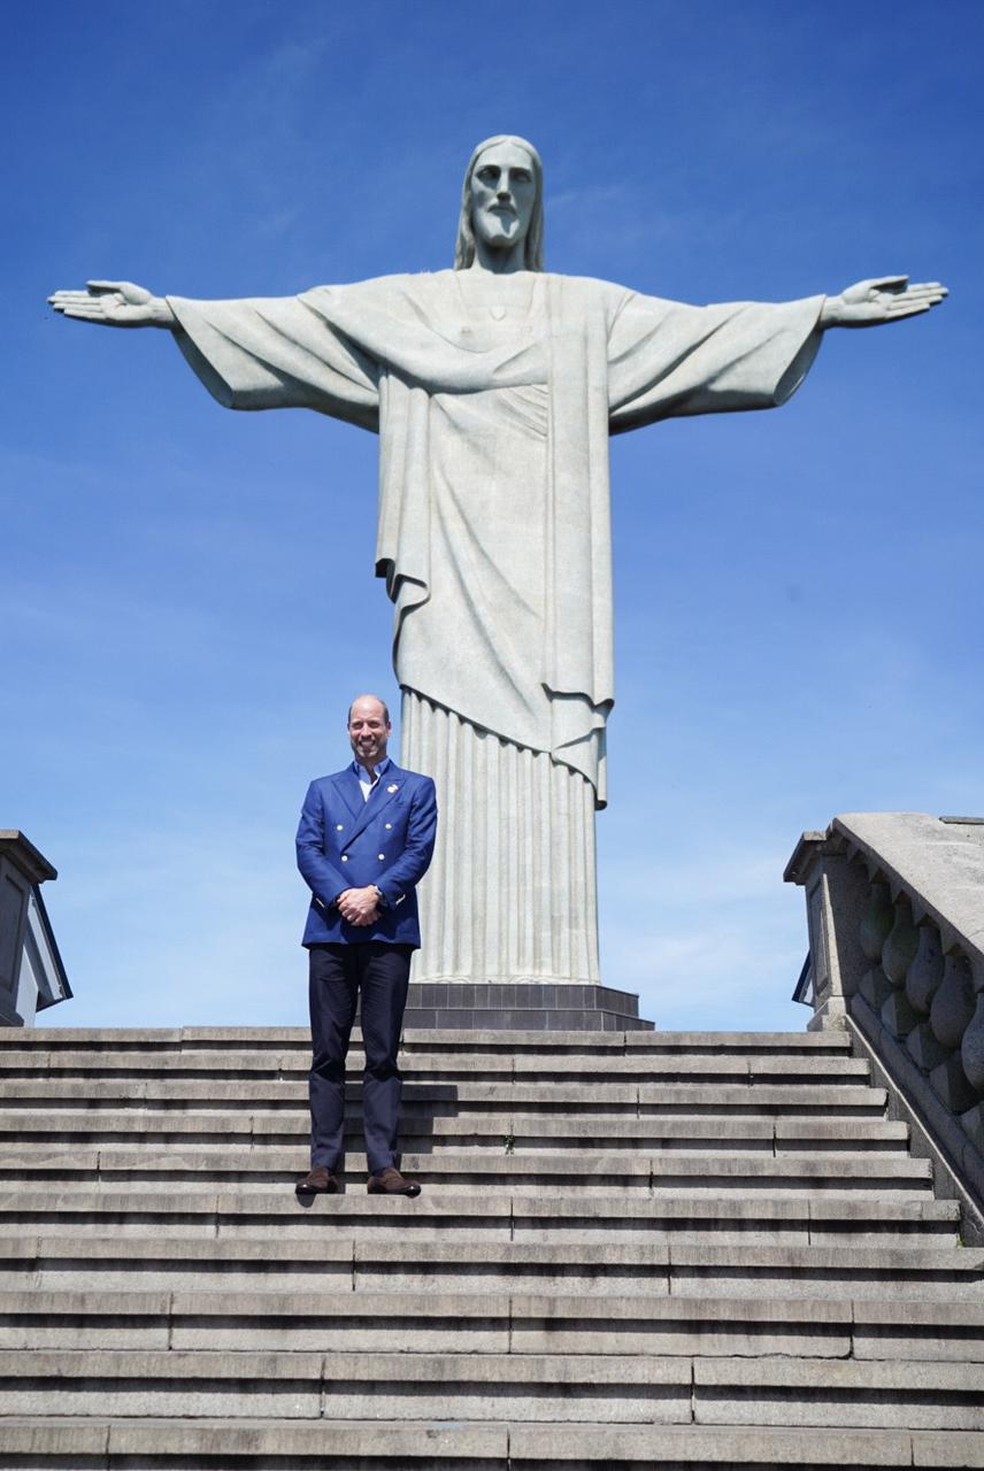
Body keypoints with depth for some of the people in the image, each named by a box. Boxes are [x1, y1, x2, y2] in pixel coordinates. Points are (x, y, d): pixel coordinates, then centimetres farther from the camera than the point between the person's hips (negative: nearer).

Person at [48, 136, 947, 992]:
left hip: (540, 558, 0)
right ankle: (445, 975, -14)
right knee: (450, 760, -10)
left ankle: (548, 975, -13)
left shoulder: (587, 311, 19)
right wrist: (169, 312, 3)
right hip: (451, 555, 0)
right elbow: (283, 323, 12)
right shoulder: (405, 305, 19)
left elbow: (702, 329, 12)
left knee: (546, 758, -10)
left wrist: (825, 313, 3)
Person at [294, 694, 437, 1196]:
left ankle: (384, 1166, -2)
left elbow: (419, 852, 2)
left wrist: (374, 894, -12)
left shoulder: (416, 789, 15)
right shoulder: (322, 790, 20)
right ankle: (324, 1164, 0)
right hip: (330, 931, 1)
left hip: (389, 931, -1)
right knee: (327, 1054, -1)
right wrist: (342, 899, -10)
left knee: (383, 1054, -2)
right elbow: (306, 850, 6)